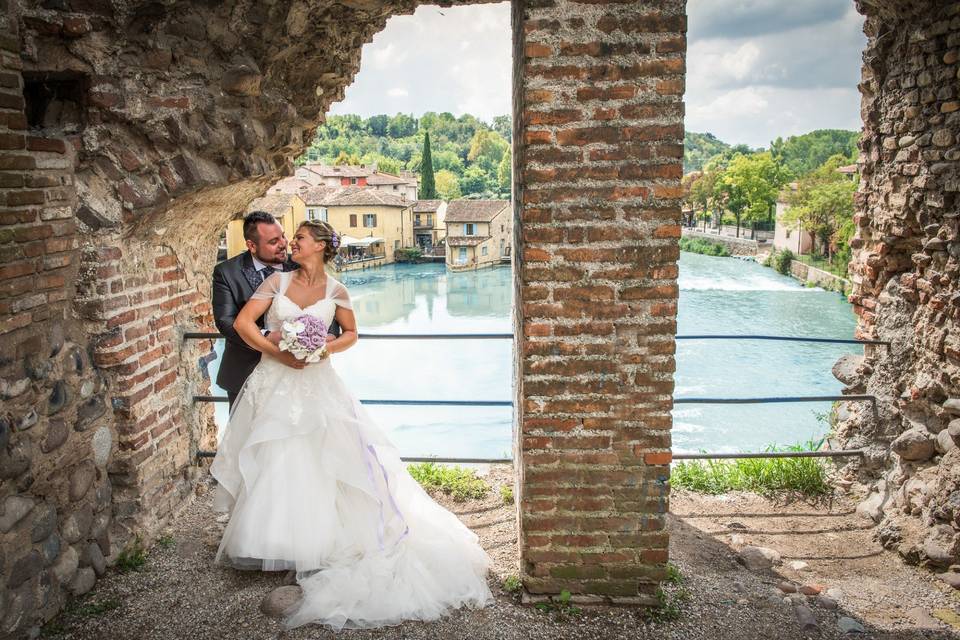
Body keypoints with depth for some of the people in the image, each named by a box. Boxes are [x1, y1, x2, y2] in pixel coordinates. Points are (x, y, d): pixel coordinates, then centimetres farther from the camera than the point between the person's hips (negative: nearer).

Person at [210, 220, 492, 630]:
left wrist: (327, 348, -8)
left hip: (316, 386, -1)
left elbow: (351, 334, 12)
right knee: (273, 465, 5)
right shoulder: (277, 281, 1)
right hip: (275, 385, 1)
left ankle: (320, 540, 13)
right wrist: (278, 351, -16)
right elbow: (243, 323, -5)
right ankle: (275, 542, 22)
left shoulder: (335, 291, 0)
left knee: (319, 462, -2)